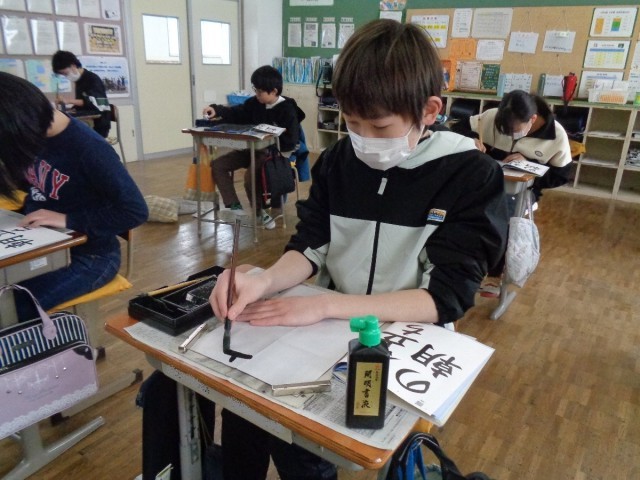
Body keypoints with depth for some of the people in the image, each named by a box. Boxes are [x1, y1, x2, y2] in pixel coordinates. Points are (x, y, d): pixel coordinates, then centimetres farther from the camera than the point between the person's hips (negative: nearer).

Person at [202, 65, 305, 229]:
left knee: (251, 174, -33)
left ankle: (259, 210, -5)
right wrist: (217, 110, -7)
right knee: (217, 165, -5)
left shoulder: (287, 110, -13)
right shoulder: (255, 103, 5)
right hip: (255, 148, 7)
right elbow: (237, 114, 12)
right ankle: (233, 206, -7)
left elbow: (290, 141, -17)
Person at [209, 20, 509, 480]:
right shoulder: (339, 159, -1)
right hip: (328, 324, 4)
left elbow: (446, 297, -19)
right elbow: (309, 248, 1)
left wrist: (326, 305, -27)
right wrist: (264, 281, -22)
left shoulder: (473, 176, -14)